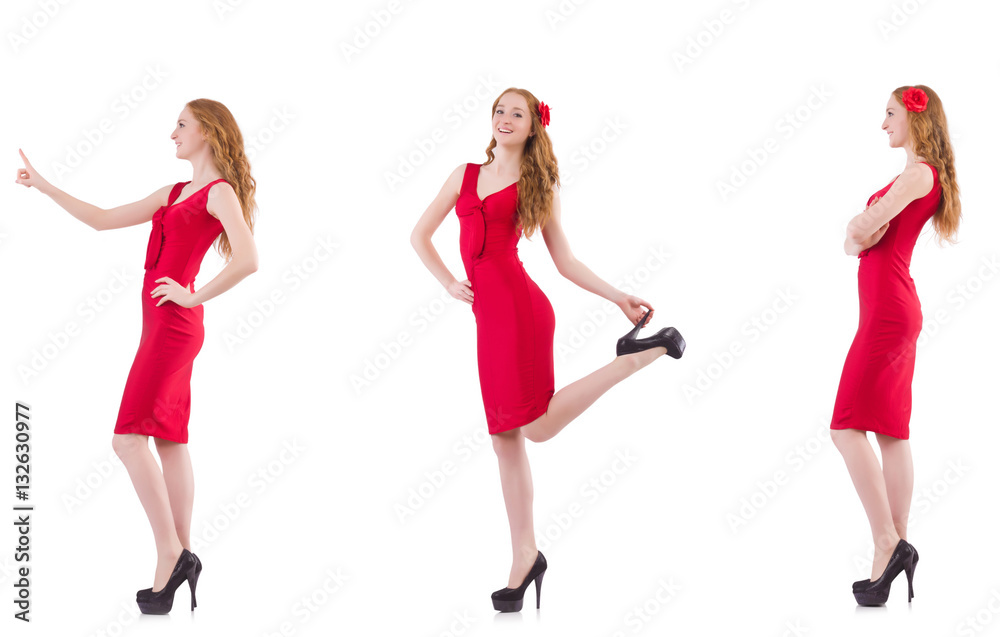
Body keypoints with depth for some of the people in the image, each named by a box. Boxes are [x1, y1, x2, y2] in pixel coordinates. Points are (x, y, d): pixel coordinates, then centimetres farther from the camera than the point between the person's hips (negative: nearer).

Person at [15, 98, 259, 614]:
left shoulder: (220, 192, -7)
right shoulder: (174, 194, 19)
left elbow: (248, 261, -20)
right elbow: (103, 220, 23)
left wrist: (194, 296, -14)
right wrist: (43, 186, 22)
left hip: (175, 325, -9)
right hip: (162, 326, 9)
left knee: (129, 438, -13)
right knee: (170, 441, 7)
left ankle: (170, 553, -11)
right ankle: (179, 561, 9)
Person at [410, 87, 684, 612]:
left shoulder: (537, 186, 7)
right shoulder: (465, 175, 17)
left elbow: (566, 262, 9)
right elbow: (420, 235, 22)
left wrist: (620, 298, 2)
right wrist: (449, 284, 10)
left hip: (518, 306, -4)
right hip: (487, 313, 4)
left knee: (536, 427, -11)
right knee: (505, 439, 5)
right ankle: (524, 559, 11)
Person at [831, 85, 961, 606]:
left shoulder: (918, 173, -10)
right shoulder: (915, 176, 21)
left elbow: (861, 229, -17)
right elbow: (854, 241, 17)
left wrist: (862, 229, 3)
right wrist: (860, 237, -3)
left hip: (888, 309, -10)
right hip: (892, 308, 10)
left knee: (848, 428, -14)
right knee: (891, 431, 6)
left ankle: (888, 544, -17)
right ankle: (896, 549, 4)